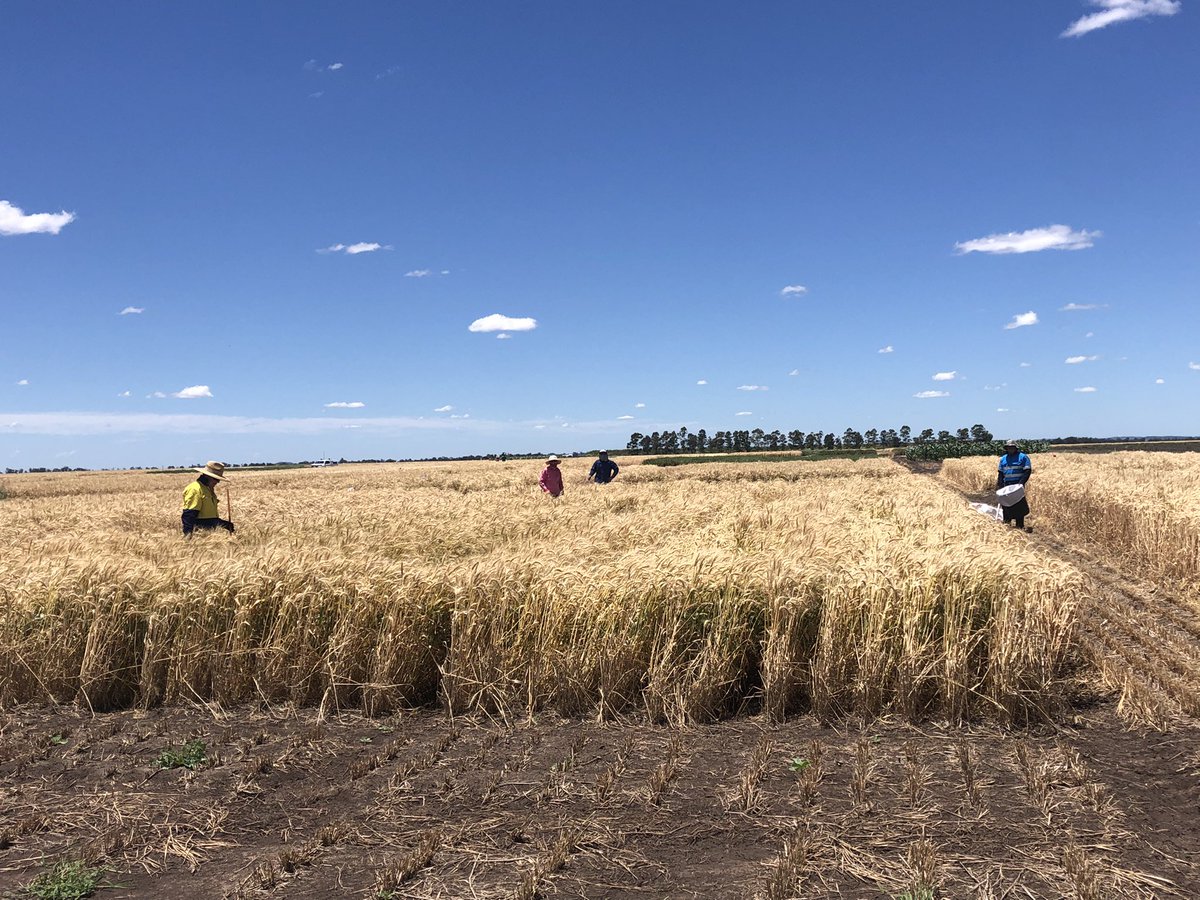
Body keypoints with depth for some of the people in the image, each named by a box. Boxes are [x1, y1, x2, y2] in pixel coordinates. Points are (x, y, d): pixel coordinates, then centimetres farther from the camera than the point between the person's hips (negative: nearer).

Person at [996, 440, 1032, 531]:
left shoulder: (1023, 457, -1)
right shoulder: (1003, 459, 15)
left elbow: (1027, 471, -6)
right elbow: (1000, 473, 17)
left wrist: (1021, 482, -17)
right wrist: (999, 485, 7)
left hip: (1018, 485, -5)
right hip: (1006, 485, 5)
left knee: (1019, 505, -4)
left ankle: (1020, 525, 0)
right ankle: (1007, 520, 18)